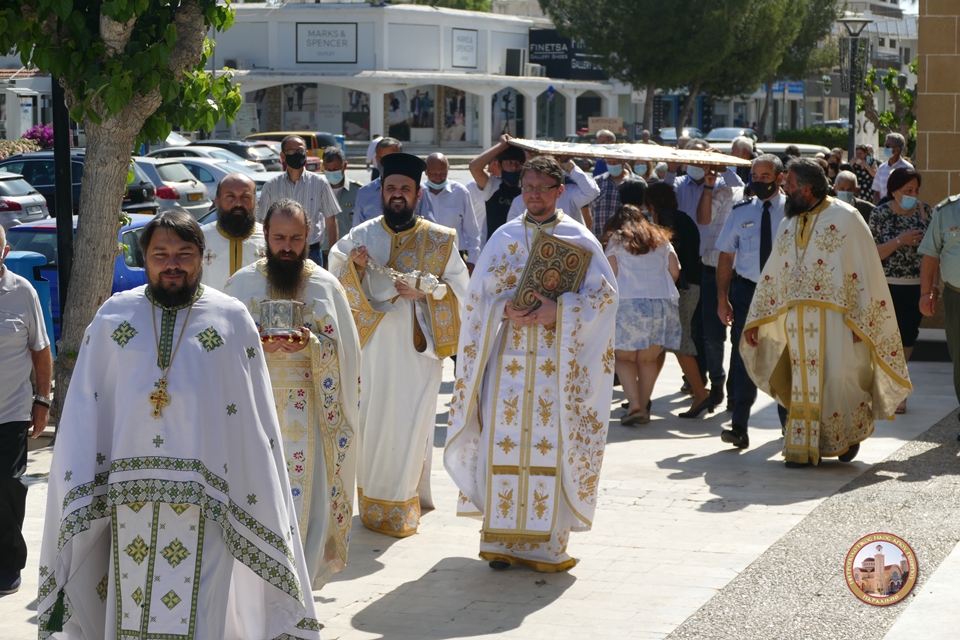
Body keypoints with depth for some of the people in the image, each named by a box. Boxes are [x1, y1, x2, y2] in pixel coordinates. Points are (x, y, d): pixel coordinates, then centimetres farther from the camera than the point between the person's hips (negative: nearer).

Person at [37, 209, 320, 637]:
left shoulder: (232, 320, 4)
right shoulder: (113, 316, 9)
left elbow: (254, 420, 2)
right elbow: (83, 412, 8)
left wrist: (263, 503, -1)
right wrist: (77, 498, 1)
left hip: (202, 500, -2)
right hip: (128, 497, 2)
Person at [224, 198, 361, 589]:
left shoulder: (325, 286, 3)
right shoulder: (242, 283, 5)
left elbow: (342, 351, 2)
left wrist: (309, 344, -17)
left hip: (305, 411, 0)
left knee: (303, 498, -2)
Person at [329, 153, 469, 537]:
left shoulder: (439, 241, 4)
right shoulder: (361, 236, 6)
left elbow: (459, 289, 1)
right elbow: (336, 286, 5)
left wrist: (426, 292, -16)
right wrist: (353, 267, -16)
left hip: (417, 349, -1)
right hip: (372, 345, 1)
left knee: (410, 425, -2)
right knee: (372, 422, 2)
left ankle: (404, 501, 10)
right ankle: (373, 500, 15)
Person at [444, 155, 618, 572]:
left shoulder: (579, 239, 4)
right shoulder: (504, 237, 10)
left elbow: (604, 292, -2)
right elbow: (479, 294, 9)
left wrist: (560, 310, -16)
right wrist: (506, 309, -11)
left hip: (556, 362, -2)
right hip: (508, 358, 2)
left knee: (552, 443, -4)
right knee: (503, 441, -1)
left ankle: (547, 541, 4)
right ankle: (503, 539, 7)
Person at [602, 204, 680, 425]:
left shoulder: (615, 241, 9)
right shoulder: (660, 238, 20)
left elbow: (611, 274, -1)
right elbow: (675, 271, 12)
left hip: (629, 304, -3)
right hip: (664, 303, 3)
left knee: (624, 357, 4)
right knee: (648, 359, 11)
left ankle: (635, 406, -10)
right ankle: (643, 407, 8)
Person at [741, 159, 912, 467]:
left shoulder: (845, 218, -4)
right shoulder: (789, 224, 15)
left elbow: (865, 270, -7)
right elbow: (772, 274, 18)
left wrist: (860, 320, -13)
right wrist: (755, 320, 13)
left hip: (834, 316, -5)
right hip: (796, 318, 5)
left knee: (838, 377, -9)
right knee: (804, 382, 4)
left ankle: (852, 431, 17)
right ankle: (804, 448, 10)